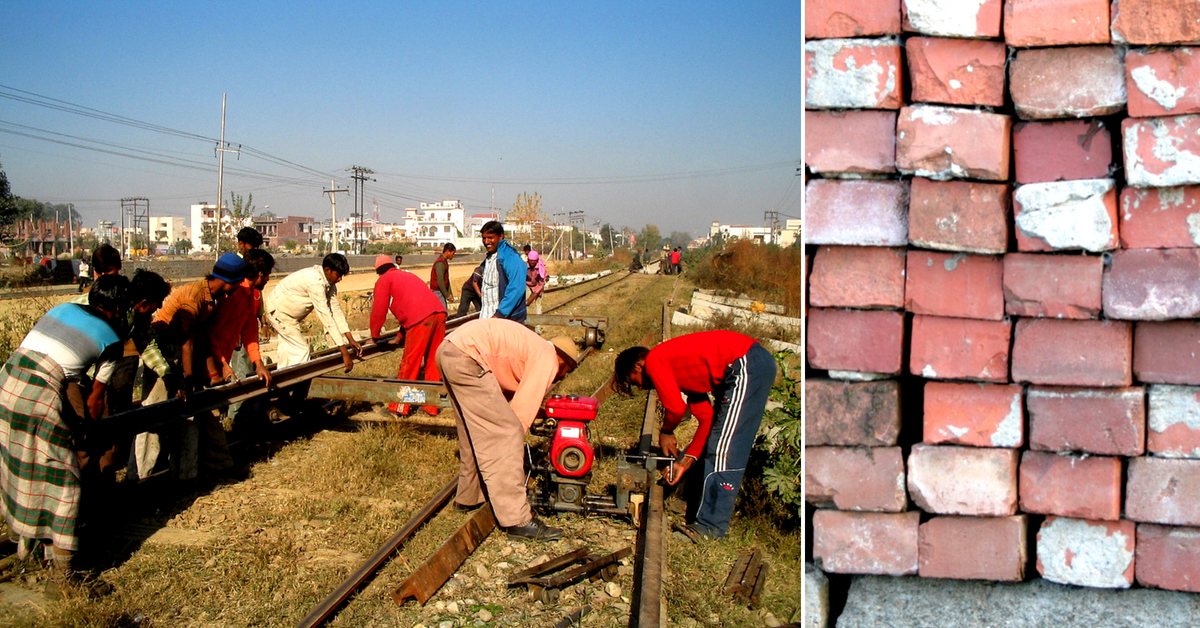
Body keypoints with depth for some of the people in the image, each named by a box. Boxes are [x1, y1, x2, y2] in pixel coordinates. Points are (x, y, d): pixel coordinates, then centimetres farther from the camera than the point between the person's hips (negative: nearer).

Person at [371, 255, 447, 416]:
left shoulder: (384, 280, 14)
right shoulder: (407, 275, 36)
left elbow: (379, 311, 11)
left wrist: (375, 337, 24)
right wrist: (400, 337, 45)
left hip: (421, 319, -7)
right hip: (439, 312, 7)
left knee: (409, 363, 1)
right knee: (433, 361, 13)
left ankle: (399, 407, 8)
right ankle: (431, 407, 18)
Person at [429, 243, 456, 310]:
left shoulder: (445, 262, 13)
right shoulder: (440, 263, -19)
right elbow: (440, 282, -23)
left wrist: (450, 293, 10)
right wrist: (447, 295, -16)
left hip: (442, 292, 10)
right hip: (438, 292, -10)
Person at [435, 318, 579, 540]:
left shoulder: (532, 347, 28)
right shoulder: (548, 359, 1)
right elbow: (524, 408, -3)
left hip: (447, 349, 11)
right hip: (465, 357, -11)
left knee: (474, 432, 24)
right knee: (506, 433, -8)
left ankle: (469, 497, 39)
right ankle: (518, 521, -8)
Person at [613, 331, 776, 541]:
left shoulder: (654, 360, -1)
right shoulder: (677, 368, 23)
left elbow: (676, 407, -11)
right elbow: (706, 418, 18)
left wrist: (665, 432, 10)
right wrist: (686, 461, 15)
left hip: (747, 366, -10)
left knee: (722, 450, -7)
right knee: (713, 446, 17)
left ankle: (711, 525, -2)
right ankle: (697, 510, 26)